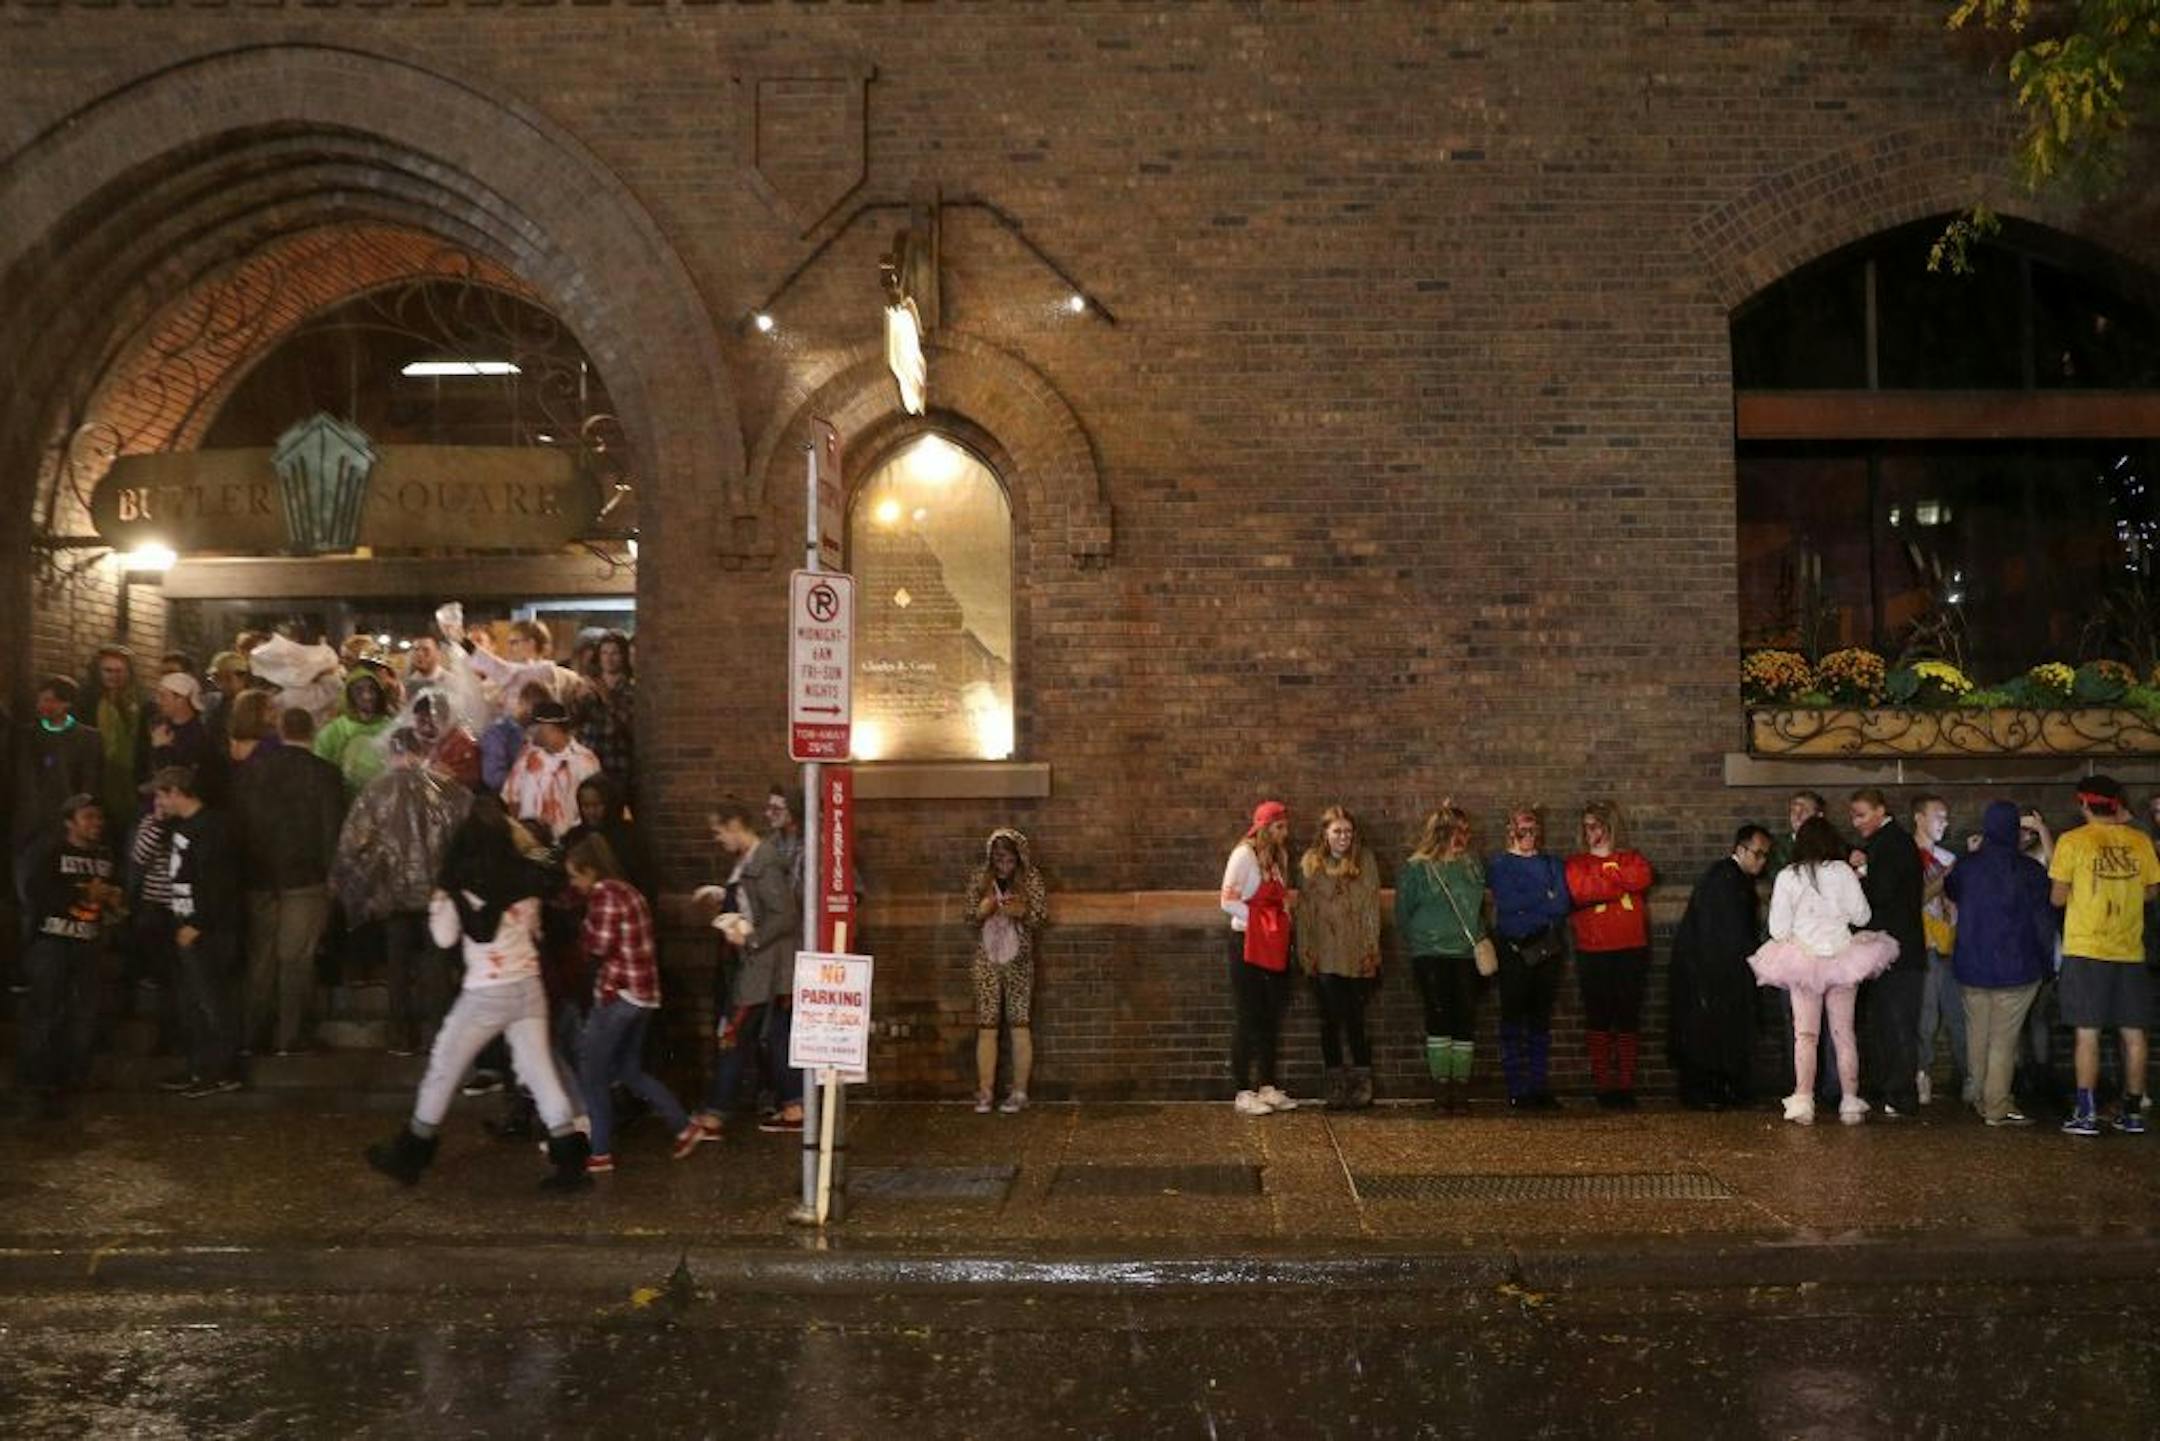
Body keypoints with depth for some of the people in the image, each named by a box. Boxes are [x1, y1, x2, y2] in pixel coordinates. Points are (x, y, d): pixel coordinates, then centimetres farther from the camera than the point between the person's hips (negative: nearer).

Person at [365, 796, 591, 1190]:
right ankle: (569, 1160, 0)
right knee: (540, 1071, 5)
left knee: (443, 1068, 12)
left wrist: (437, 902, 10)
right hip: (528, 985, 4)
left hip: (486, 993, -4)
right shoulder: (525, 878, 3)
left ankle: (409, 1155, 24)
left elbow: (444, 937, -2)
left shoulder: (461, 884, -10)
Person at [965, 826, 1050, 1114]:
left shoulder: (1031, 880, -2)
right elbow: (970, 922, 7)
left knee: (1019, 1023, -1)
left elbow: (1042, 918, -1)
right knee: (986, 1025, -1)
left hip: (1019, 961, -1)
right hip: (986, 960, 1)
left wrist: (1022, 912, -21)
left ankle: (1019, 1092, 6)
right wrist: (981, 912, -15)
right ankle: (984, 1093, 3)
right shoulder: (979, 879, 3)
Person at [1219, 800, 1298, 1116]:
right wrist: (1258, 920, -14)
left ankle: (1267, 1087, 18)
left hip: (1275, 945, 7)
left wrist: (1284, 919, 2)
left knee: (1271, 1018, 10)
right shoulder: (1244, 854, -10)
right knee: (1248, 1019, -3)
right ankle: (1243, 1093, 3)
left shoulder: (1280, 856, 13)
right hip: (1248, 943, -7)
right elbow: (1229, 901, -15)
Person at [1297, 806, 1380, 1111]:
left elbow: (1372, 906, 1)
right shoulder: (1311, 863, 6)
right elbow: (1304, 908, 5)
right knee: (1329, 1021, 5)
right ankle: (1336, 1086, 13)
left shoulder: (1365, 860, 2)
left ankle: (1362, 1085, 9)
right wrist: (1305, 951, 0)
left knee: (1355, 1020, -2)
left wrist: (1372, 949, -5)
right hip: (1324, 957, 2)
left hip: (1356, 957, -1)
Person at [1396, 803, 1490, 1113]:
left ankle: (1461, 1083, 6)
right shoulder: (1415, 869, -2)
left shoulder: (1472, 865, 11)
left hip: (1467, 954, 4)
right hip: (1430, 955, -3)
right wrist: (1415, 946, 5)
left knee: (1465, 1018, 0)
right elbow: (1403, 914, 4)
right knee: (1439, 1017, -6)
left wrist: (1480, 938, 13)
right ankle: (1441, 1083, 2)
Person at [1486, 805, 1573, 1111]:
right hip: (1514, 951, -3)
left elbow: (1563, 904, 0)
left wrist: (1527, 904, -7)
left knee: (1542, 1019, 6)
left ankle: (1538, 1086, 11)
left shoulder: (1552, 864, 14)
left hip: (1548, 951, 3)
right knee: (1513, 1020, -2)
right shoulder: (1498, 864, 4)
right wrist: (1545, 900, -7)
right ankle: (1517, 1091, 1)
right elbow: (1507, 902, -11)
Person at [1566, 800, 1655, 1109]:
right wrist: (1620, 882, -9)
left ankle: (1626, 1085, 8)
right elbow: (1579, 890, -14)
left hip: (1631, 950, 1)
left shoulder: (1631, 858, 12)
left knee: (1629, 1019, 3)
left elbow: (1642, 878, -12)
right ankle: (1603, 1085, 7)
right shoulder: (1576, 863, 7)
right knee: (1598, 1019, 2)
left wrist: (1608, 860, -4)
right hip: (1593, 953, -1)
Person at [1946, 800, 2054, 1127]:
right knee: (2004, 1038, 0)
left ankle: (1980, 1099, 23)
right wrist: (2049, 959, 8)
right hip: (2016, 966, -3)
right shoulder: (2031, 870, -9)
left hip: (1971, 965, 3)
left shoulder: (1966, 866, -2)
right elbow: (2043, 920, -4)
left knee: (1977, 1034, 14)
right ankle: (1997, 1106, 1)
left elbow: (1950, 892, 20)